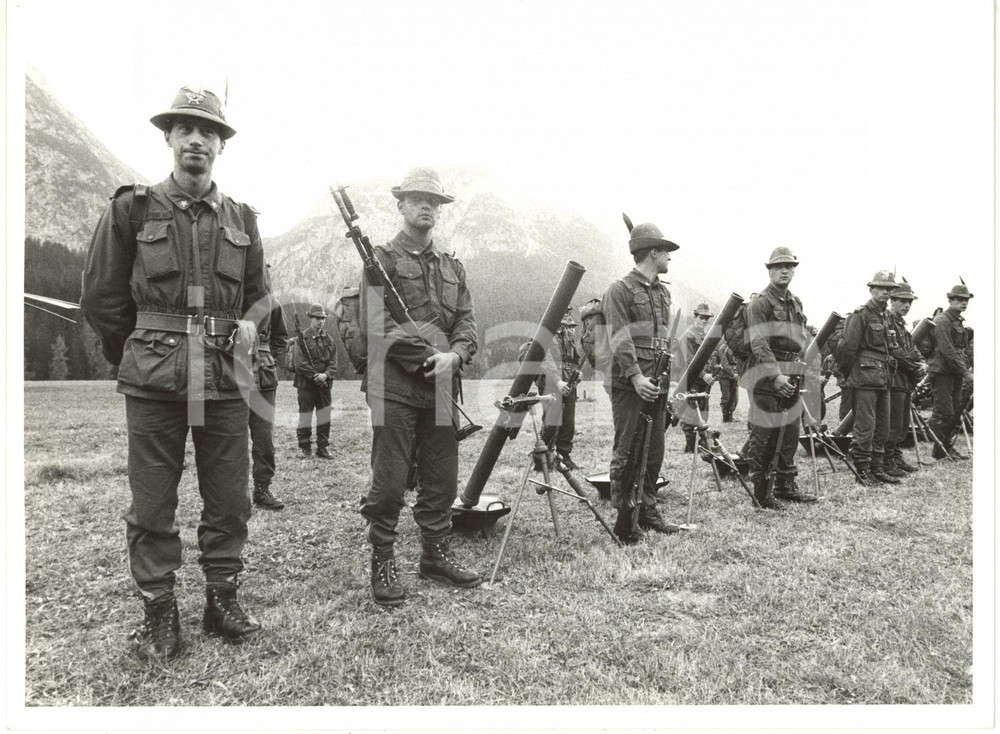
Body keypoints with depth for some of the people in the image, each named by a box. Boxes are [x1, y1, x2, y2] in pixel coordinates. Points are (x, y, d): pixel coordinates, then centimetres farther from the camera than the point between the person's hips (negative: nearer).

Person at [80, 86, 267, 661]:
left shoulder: (242, 219, 10)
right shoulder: (132, 209, 3)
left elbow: (259, 290, 21)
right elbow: (101, 296, 7)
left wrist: (248, 323, 4)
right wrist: (136, 356, 11)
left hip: (228, 379, 3)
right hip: (154, 380, -2)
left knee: (230, 500, 8)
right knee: (153, 504, 5)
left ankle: (223, 600, 25)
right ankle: (159, 613, 20)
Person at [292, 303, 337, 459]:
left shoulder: (328, 338, 10)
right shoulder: (302, 338, -4)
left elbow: (333, 360, 4)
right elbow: (300, 363, -11)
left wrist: (326, 374, -13)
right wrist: (315, 376, -15)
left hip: (325, 383, 4)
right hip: (306, 384, -4)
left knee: (324, 417, 6)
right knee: (305, 416, 3)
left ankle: (323, 448, 14)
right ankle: (305, 448, 16)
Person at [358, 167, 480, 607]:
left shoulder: (453, 267, 18)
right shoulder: (382, 260, 1)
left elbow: (467, 323, 10)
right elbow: (379, 329, -10)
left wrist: (454, 356, -11)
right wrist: (431, 356, -15)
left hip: (441, 389, 6)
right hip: (393, 389, -5)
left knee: (442, 482, 11)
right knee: (389, 484, -1)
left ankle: (436, 556, 26)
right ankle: (383, 566, 14)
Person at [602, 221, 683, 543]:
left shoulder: (663, 292, 18)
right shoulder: (620, 290, -6)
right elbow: (620, 339, -15)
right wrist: (636, 376, -23)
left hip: (657, 385, 8)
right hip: (629, 385, -7)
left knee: (654, 452, 11)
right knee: (627, 453, -3)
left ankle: (647, 511, 23)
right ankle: (625, 521, 4)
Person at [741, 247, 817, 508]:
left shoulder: (796, 303, 16)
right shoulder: (759, 303, -8)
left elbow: (804, 340, 21)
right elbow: (759, 343, -17)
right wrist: (776, 375, -23)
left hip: (791, 379, 8)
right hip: (766, 379, -8)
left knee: (790, 435, 13)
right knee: (763, 438, -3)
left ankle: (786, 486, 25)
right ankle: (762, 491, 5)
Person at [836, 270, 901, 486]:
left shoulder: (884, 317, 18)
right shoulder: (860, 315, -9)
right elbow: (847, 348, -12)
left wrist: (888, 373, 17)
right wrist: (847, 374, -5)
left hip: (883, 380, 9)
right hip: (865, 380, -9)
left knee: (882, 428, 13)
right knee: (865, 428, -6)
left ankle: (877, 468, 21)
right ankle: (862, 472, 1)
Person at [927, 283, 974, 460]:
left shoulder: (959, 321, 18)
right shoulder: (942, 320, -11)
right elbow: (947, 350, -18)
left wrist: (967, 367, 9)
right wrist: (965, 372, -17)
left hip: (955, 372, 9)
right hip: (941, 371, -9)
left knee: (956, 412, 9)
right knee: (944, 412, -8)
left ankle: (948, 448, 16)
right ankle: (939, 451, 0)